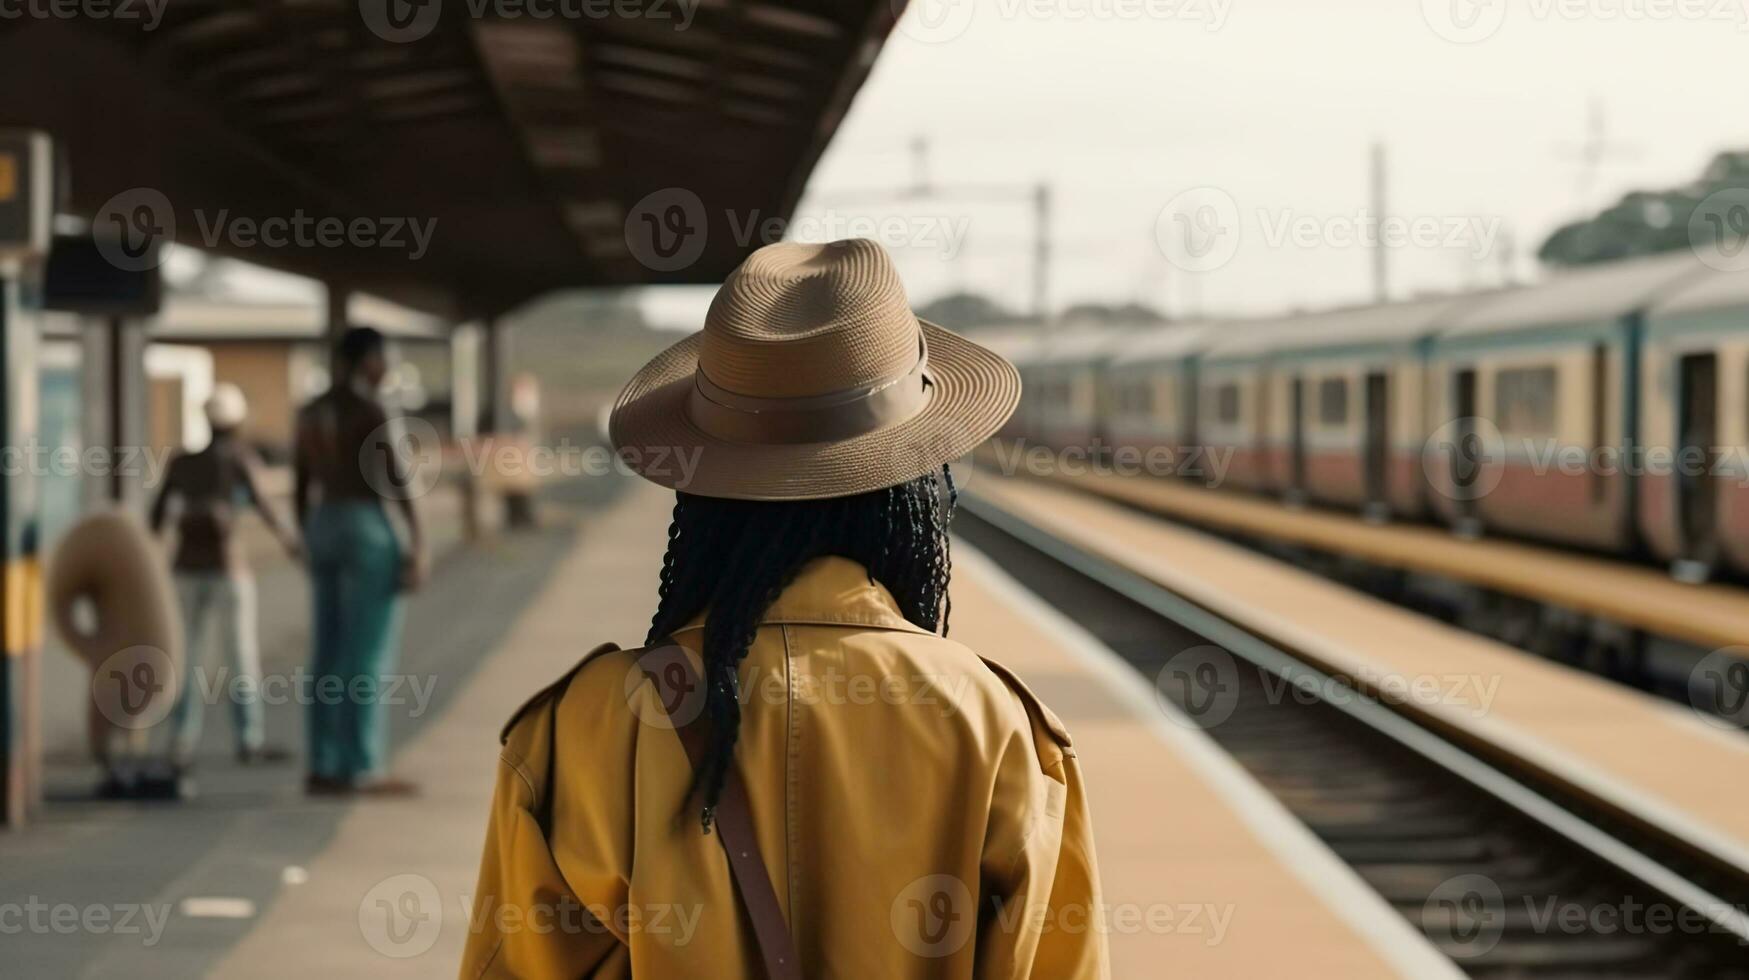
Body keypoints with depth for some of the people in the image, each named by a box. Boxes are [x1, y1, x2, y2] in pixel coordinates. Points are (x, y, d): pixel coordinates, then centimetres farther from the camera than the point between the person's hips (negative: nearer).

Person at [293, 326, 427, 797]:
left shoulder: (311, 412, 11)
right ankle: (363, 770, -6)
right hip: (368, 533, -8)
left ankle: (324, 770, 7)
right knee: (370, 655, -5)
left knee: (331, 656, 8)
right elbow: (399, 479, -16)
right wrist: (419, 545, -14)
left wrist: (312, 550, 21)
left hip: (325, 531, 8)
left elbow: (300, 486, 15)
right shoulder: (371, 411, -12)